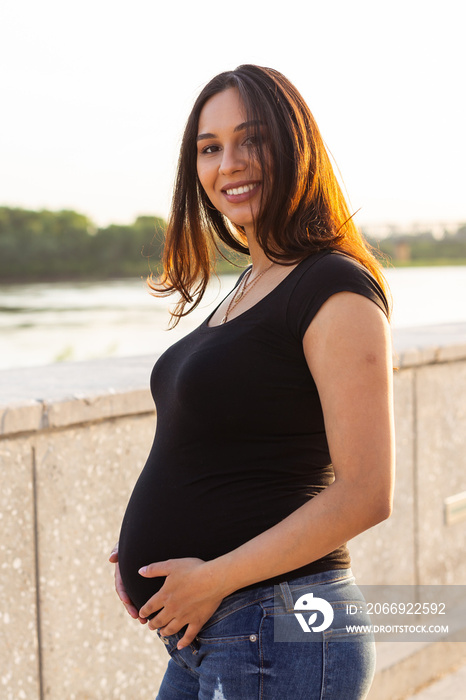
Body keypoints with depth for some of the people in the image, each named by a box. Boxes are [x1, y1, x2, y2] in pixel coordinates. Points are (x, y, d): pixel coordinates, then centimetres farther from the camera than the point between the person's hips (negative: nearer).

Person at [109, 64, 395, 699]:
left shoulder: (338, 292, -15)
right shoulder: (252, 285, 13)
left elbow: (366, 494, -20)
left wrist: (217, 576, -17)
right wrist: (144, 551, 5)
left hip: (279, 636, -9)